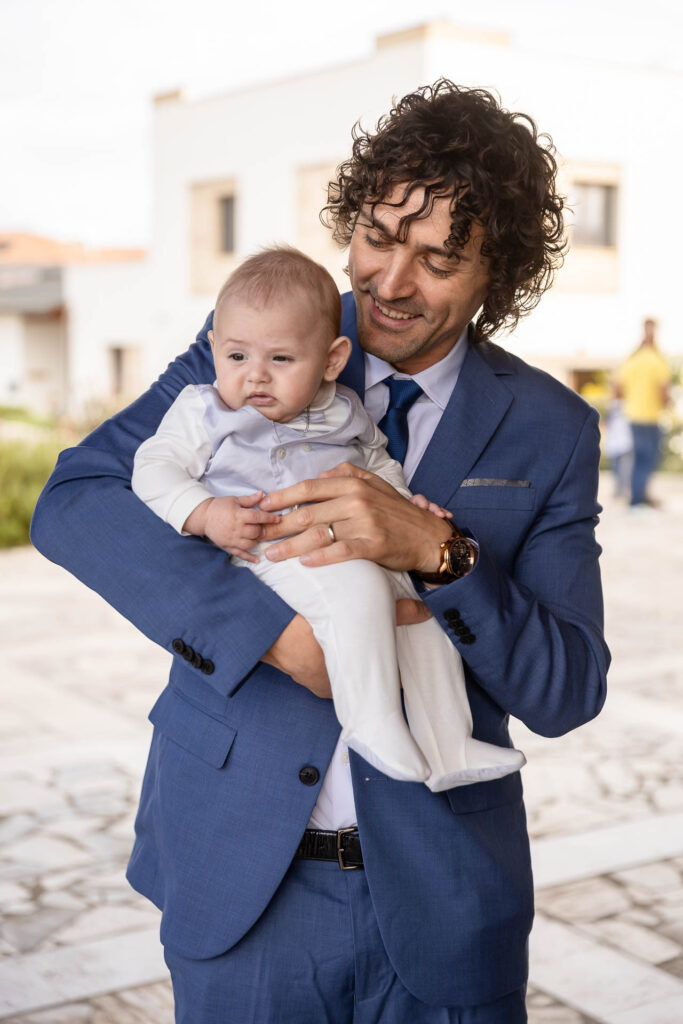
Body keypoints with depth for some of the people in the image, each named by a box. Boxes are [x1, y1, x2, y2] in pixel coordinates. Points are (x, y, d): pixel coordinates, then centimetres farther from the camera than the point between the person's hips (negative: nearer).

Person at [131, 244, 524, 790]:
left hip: (354, 554, 6)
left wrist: (404, 502, 9)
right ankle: (371, 721, -24)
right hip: (265, 556, -6)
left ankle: (449, 748, 0)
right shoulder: (203, 412, 4)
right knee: (357, 588, -33)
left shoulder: (346, 415, 16)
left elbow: (379, 464, 30)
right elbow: (154, 470, -1)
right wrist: (205, 514, -18)